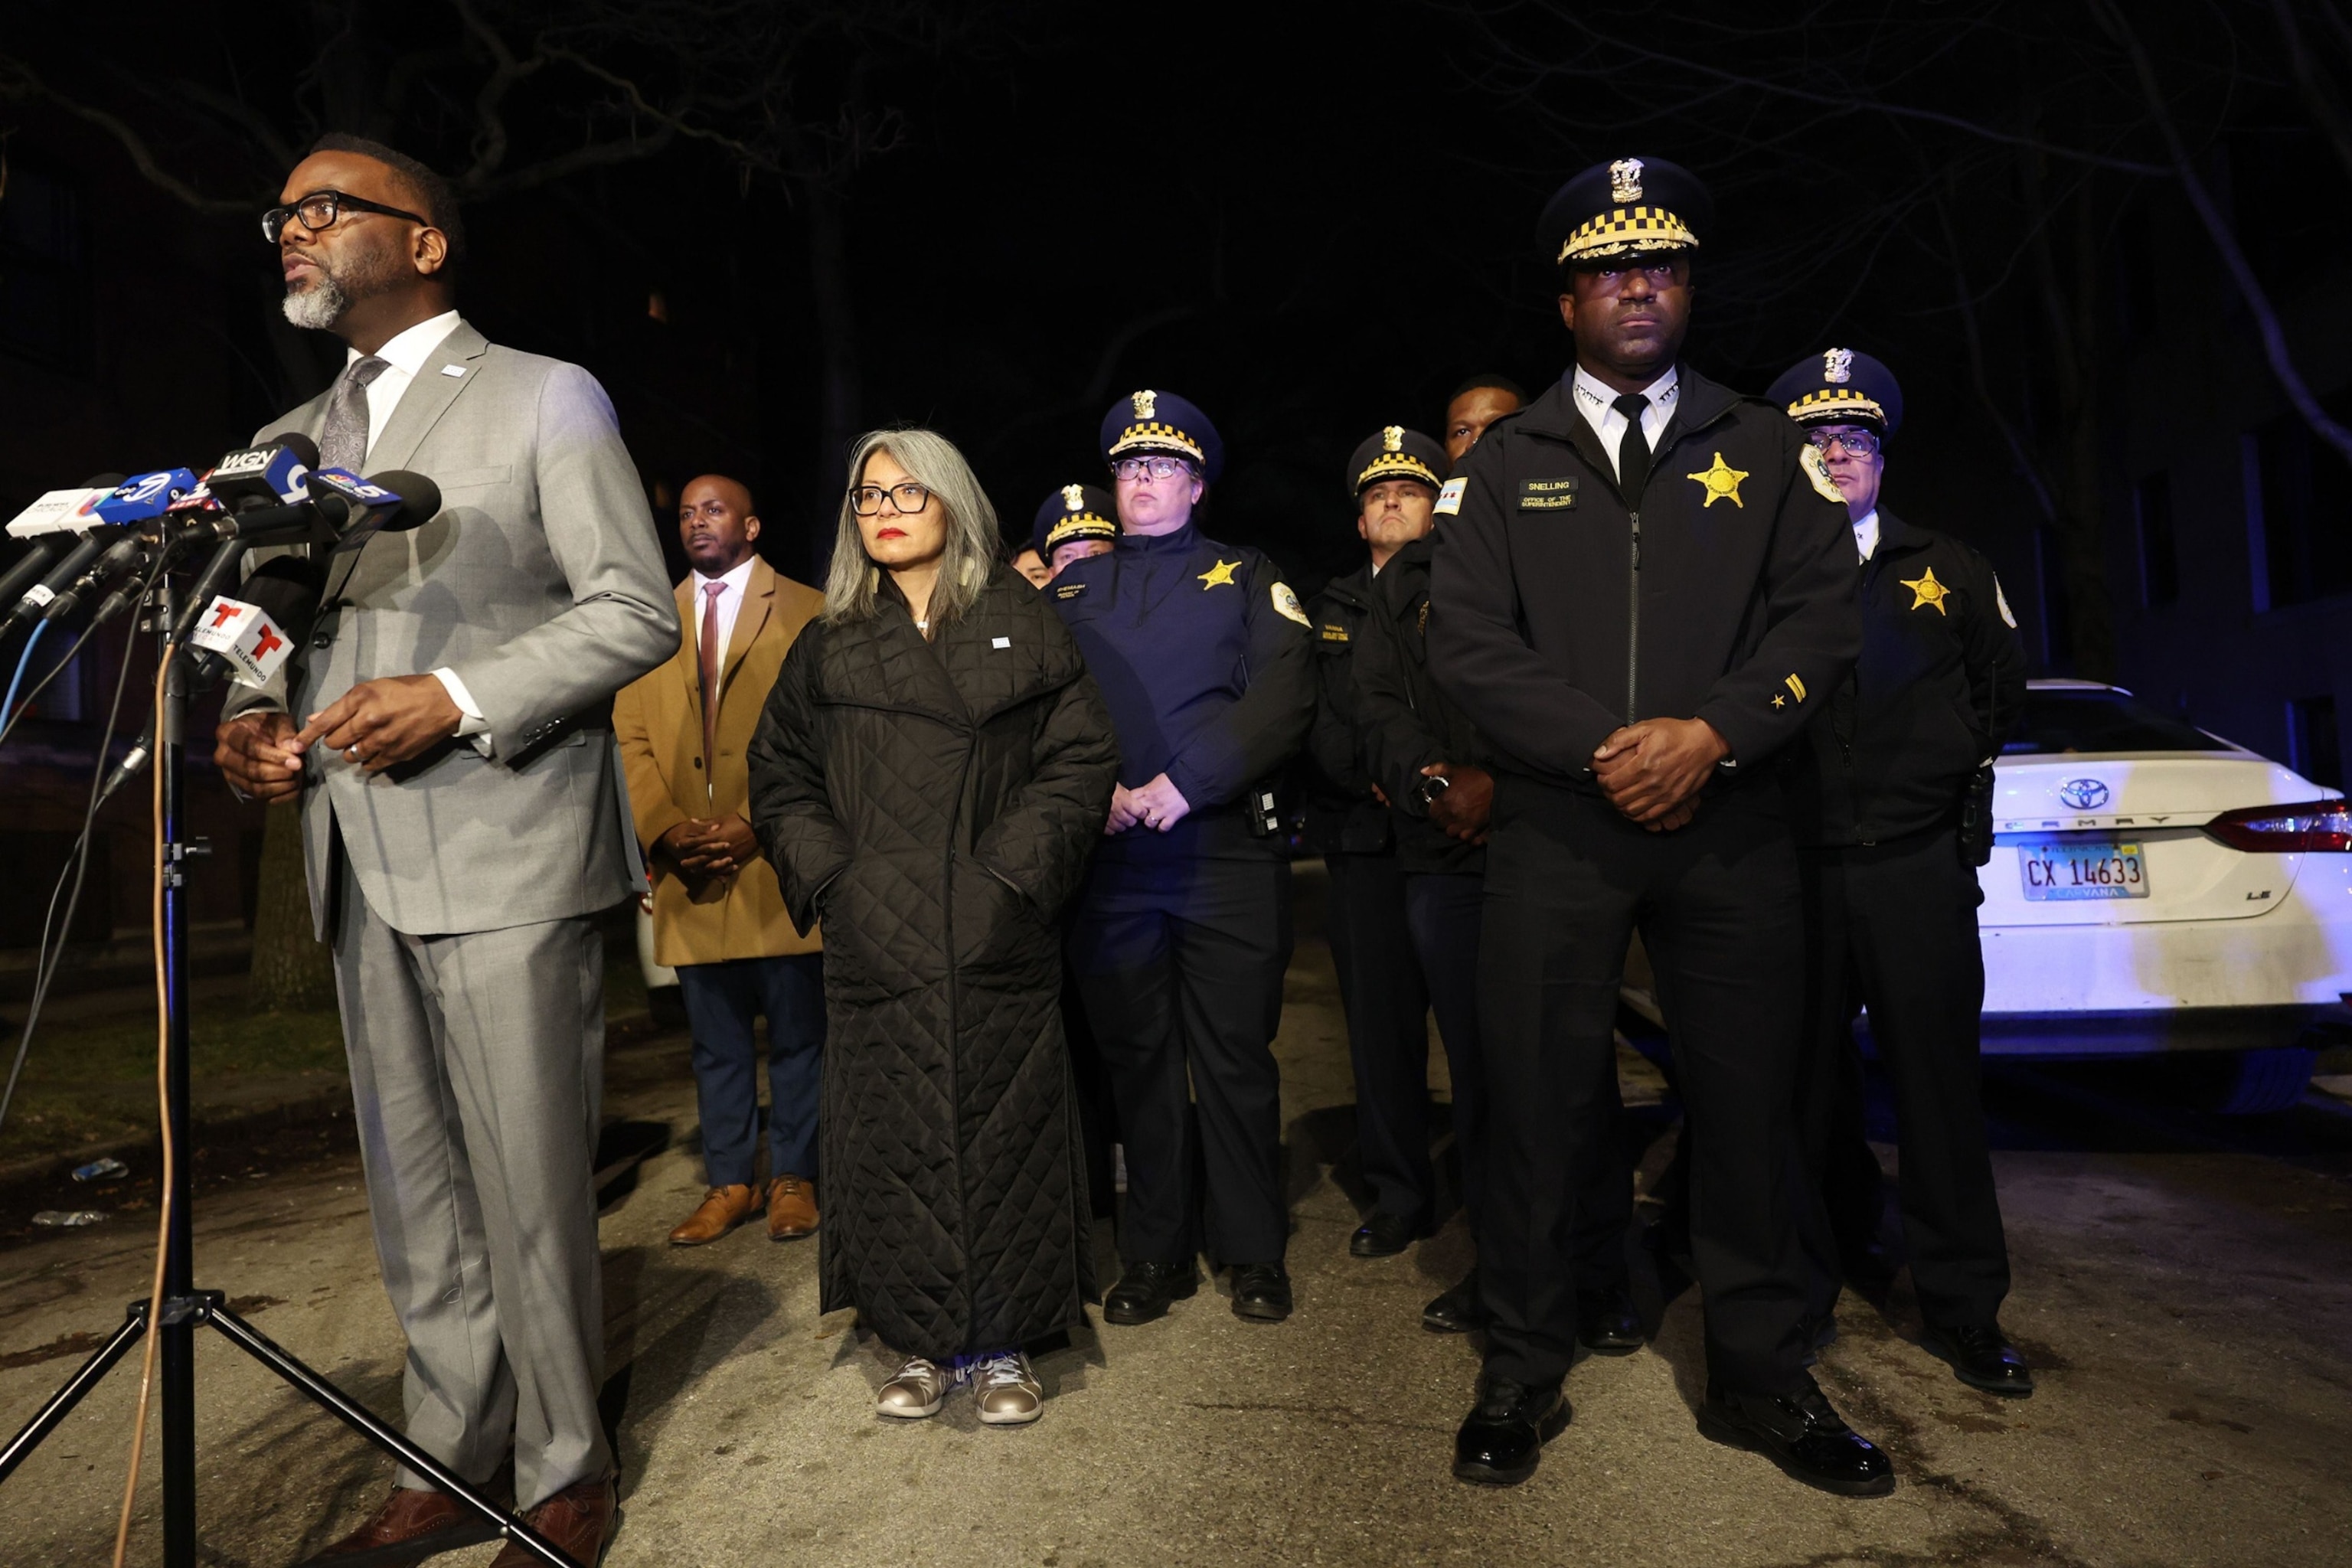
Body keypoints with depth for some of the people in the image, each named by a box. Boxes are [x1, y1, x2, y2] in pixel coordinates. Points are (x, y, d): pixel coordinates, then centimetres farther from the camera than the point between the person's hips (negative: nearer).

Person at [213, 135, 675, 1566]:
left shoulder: (546, 399, 2)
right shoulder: (298, 439, 21)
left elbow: (637, 611, -6)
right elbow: (293, 629, 25)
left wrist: (459, 698, -16)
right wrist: (255, 719, 2)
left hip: (503, 857, -6)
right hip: (367, 868, 7)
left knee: (530, 1191, -2)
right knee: (415, 1193, 12)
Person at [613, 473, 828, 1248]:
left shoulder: (806, 613, 2)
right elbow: (631, 739, 9)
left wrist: (757, 825, -13)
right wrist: (664, 828, -8)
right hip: (689, 872, 4)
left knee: (796, 1033, 6)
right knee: (716, 1043, 12)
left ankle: (792, 1178, 20)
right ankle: (730, 1181, 24)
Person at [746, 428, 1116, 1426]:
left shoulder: (1021, 626, 6)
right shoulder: (828, 647, 14)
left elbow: (1080, 759, -1)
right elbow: (778, 777, 14)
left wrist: (1012, 872, -11)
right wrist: (829, 875, -1)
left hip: (994, 938, -2)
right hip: (874, 942, 2)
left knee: (1000, 1127, 2)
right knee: (892, 1132, 5)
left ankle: (1001, 1345, 16)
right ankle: (925, 1343, 20)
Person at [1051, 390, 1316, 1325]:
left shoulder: (1246, 578, 9)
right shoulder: (1071, 590, 16)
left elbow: (1284, 698, -5)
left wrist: (1184, 783, -14)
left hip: (1226, 853, -2)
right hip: (1109, 861, 3)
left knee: (1236, 1056, 4)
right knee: (1135, 1057, 9)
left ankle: (1255, 1251, 20)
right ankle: (1155, 1254, 23)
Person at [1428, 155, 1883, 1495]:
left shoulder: (1769, 450, 13)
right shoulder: (1502, 468, 10)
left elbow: (1824, 614, 3)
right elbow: (1471, 645, -1)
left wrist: (1711, 732, -14)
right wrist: (1605, 746, -14)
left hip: (1732, 824, 1)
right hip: (1555, 832, -1)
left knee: (1749, 1098, 7)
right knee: (1538, 1099, 3)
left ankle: (1762, 1377, 26)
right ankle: (1524, 1374, 19)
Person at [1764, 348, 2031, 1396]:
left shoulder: (1949, 570, 12)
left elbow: (2003, 688, 18)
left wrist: (1946, 767, 11)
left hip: (1918, 866, 1)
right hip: (1794, 870, -1)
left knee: (1939, 1083, 4)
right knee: (1806, 1087, 7)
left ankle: (1964, 1309, 17)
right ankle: (1815, 1281, 24)